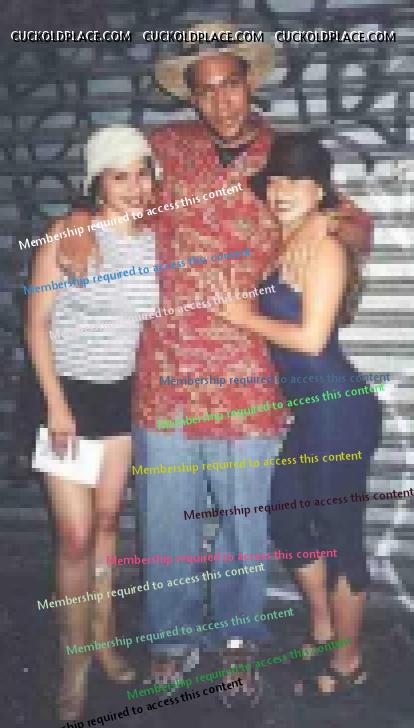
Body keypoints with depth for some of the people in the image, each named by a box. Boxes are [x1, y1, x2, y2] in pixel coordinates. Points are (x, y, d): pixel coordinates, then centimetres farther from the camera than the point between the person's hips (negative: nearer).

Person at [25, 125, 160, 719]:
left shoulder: (157, 241, -1)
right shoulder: (67, 235, -13)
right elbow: (37, 324, -11)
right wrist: (56, 403, -15)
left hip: (122, 395, 4)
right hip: (67, 393, -4)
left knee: (108, 522, 15)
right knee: (76, 535, -2)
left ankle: (103, 636, 32)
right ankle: (76, 656, 17)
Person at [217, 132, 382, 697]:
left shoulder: (324, 247, -14)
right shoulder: (284, 246, 11)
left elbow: (311, 338, -20)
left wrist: (245, 317, -11)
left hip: (338, 408, -9)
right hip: (304, 407, 9)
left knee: (338, 533, 5)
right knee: (287, 520, 19)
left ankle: (348, 662, 25)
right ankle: (321, 632, 41)